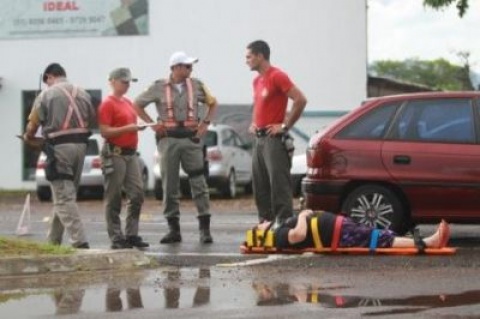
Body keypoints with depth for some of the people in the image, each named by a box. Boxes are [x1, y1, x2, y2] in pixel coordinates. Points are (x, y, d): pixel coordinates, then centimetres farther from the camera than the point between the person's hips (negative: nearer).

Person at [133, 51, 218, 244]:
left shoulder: (196, 85, 6)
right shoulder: (159, 87, 1)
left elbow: (212, 103, 19)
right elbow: (137, 105, 9)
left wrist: (206, 123, 5)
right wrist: (152, 124, 0)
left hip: (191, 139, 0)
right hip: (169, 139, 0)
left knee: (199, 183, -6)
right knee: (169, 186, 3)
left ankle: (205, 228, -5)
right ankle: (173, 229, 10)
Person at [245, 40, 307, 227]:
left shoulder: (277, 76, -10)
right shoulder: (257, 81, 17)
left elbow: (300, 100, -18)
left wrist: (285, 126, -15)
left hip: (274, 139, -9)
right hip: (259, 139, 9)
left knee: (279, 185, -11)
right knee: (260, 187, 10)